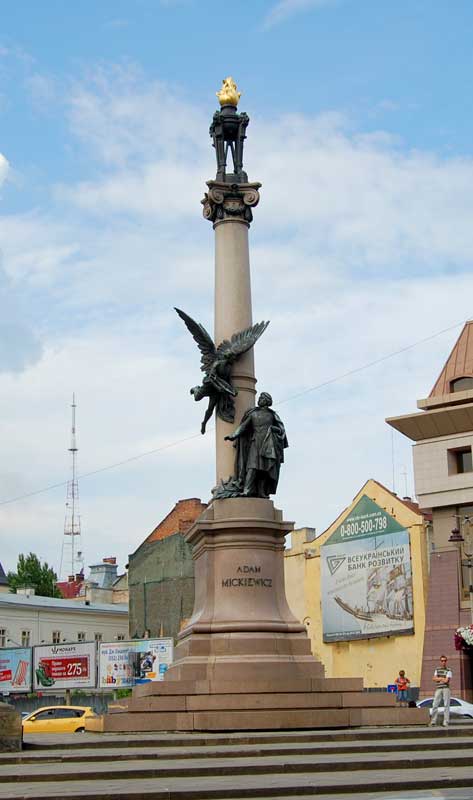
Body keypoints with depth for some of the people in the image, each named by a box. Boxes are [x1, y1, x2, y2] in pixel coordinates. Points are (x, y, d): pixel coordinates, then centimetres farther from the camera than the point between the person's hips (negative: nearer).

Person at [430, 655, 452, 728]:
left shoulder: (448, 671, 1)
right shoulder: (437, 669, 15)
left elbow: (447, 681, -11)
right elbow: (434, 679, 5)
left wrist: (439, 678, -1)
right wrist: (442, 679, -7)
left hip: (446, 688, -4)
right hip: (438, 689, 4)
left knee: (446, 705, -5)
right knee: (435, 705, -2)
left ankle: (446, 722, -6)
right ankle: (433, 721, 0)